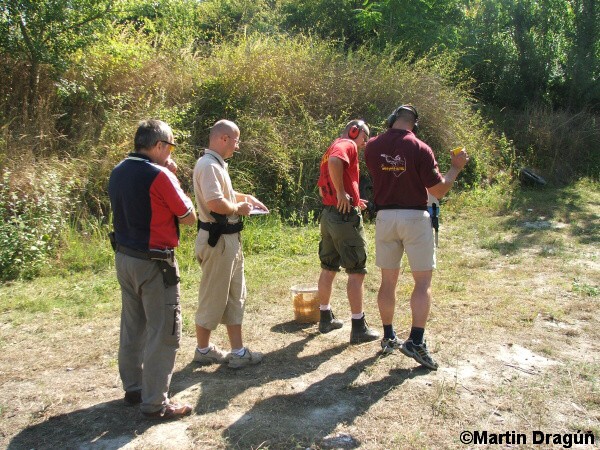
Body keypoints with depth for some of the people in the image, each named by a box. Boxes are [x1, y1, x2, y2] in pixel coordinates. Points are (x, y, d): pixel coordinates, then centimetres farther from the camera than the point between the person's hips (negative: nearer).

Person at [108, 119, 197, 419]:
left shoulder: (118, 172, 6)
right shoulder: (158, 175, -18)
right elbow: (189, 218, -10)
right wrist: (173, 178, -1)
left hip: (123, 258, 9)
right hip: (153, 263, -9)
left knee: (133, 326, 19)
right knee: (164, 333, 2)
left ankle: (133, 388, 33)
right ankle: (155, 403, 10)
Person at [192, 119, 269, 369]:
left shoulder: (217, 164, 14)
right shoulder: (208, 165, -18)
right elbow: (216, 203, -30)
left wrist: (245, 197, 18)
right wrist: (239, 207, -13)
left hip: (230, 239, 11)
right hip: (217, 240, -11)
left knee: (235, 297, 14)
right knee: (213, 298, 4)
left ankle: (238, 351, 22)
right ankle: (203, 350, 21)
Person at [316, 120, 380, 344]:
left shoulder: (332, 148, 22)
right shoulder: (347, 145, -6)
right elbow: (334, 161, -30)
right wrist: (342, 192, -23)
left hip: (328, 213, 10)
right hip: (346, 216, -9)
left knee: (328, 268, 16)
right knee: (356, 271, -3)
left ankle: (326, 318, 26)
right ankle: (359, 328, 1)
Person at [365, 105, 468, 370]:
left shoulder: (372, 147, 0)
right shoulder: (420, 149, -10)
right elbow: (439, 191, -9)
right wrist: (456, 168, 6)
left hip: (384, 217, 4)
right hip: (414, 218, -4)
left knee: (388, 280, 13)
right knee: (423, 281, 4)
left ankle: (388, 338, 22)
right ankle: (416, 342, -1)